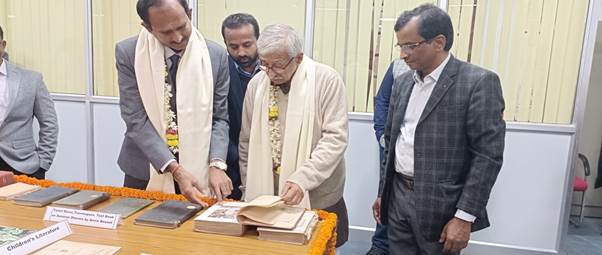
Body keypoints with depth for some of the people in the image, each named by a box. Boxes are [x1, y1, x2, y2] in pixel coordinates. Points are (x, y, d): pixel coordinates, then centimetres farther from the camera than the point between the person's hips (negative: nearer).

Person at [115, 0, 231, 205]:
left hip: (198, 172, 1)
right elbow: (136, 120, -12)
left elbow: (219, 118, -2)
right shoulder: (128, 53, -10)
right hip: (144, 173, 0)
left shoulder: (216, 55, -6)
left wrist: (216, 164, -17)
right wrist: (175, 169, -21)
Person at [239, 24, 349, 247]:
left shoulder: (327, 80, -10)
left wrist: (302, 179, -24)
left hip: (318, 200, -3)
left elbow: (335, 138, -14)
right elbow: (247, 143, 9)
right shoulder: (256, 84, 2)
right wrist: (249, 192, 9)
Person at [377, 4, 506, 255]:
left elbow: (487, 155, -14)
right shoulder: (402, 82, 8)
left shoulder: (479, 82, -12)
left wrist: (465, 216, -16)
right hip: (397, 197, 6)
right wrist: (383, 192, 15)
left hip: (440, 206, -5)